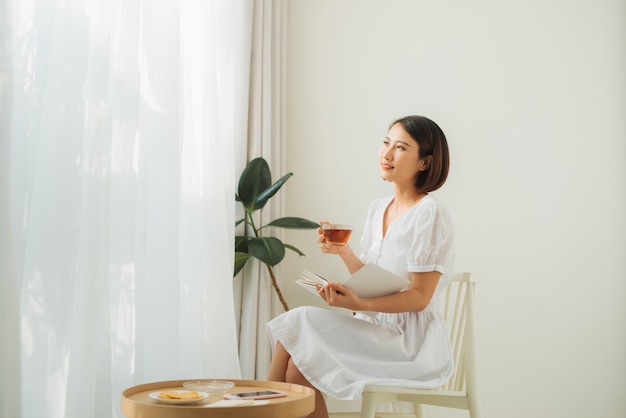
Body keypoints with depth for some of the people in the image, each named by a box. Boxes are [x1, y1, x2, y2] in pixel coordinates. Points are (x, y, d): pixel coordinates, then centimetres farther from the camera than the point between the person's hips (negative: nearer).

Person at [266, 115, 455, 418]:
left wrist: (359, 305, -27)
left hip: (413, 341, -7)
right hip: (379, 330, 7)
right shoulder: (377, 209, 11)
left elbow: (419, 297, -15)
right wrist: (344, 252, -2)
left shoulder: (430, 214, -13)